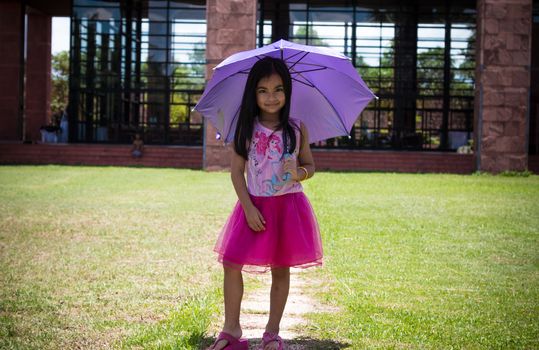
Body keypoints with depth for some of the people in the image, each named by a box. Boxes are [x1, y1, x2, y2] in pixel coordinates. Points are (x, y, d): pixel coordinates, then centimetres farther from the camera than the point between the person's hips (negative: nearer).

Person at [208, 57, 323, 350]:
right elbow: (236, 171, -2)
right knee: (231, 263, -6)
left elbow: (310, 166, 9)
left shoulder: (296, 129, 0)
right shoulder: (246, 128, -1)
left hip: (288, 206, 0)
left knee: (280, 269, 6)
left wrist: (299, 172, -16)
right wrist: (249, 208, -11)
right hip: (254, 205, 0)